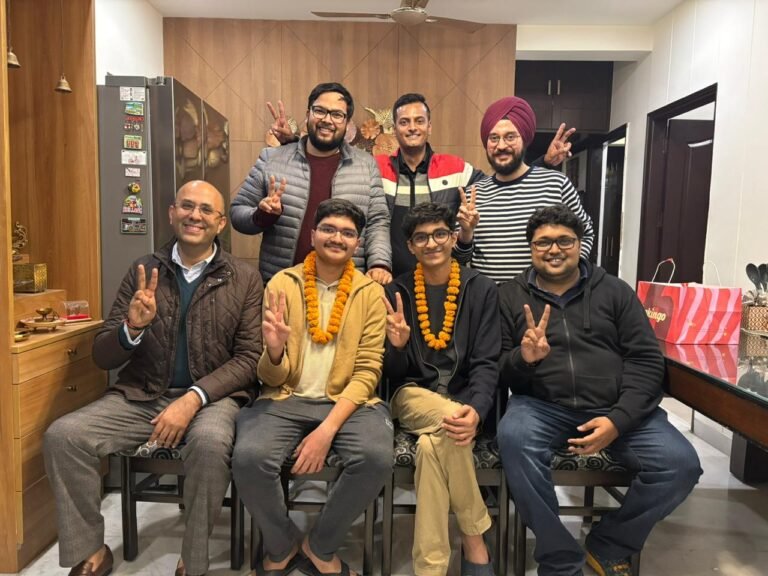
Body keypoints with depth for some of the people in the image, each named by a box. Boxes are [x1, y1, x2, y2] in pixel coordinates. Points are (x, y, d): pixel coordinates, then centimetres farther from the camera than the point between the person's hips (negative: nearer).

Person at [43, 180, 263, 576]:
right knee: (62, 436, -17)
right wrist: (132, 329, -18)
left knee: (210, 442, -34)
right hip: (141, 395, 3)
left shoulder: (245, 279, -1)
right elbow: (102, 357, 5)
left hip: (213, 397, -3)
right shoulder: (143, 272, 6)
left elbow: (249, 359, -5)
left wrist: (193, 397, -19)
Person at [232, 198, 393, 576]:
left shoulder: (370, 293, 1)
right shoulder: (282, 284, 0)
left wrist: (328, 429, -17)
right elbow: (272, 379, 0)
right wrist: (274, 352, -25)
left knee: (377, 457, -28)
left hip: (347, 401, 0)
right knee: (248, 457, -28)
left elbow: (367, 371, -4)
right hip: (287, 399, 0)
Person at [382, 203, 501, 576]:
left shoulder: (481, 290, 1)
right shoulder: (397, 291, 3)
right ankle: (475, 541, -11)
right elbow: (393, 373, 2)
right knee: (447, 422, -33)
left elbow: (487, 363, -6)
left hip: (463, 397, 0)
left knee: (432, 444, -32)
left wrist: (476, 410, -26)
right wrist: (397, 346, -22)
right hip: (413, 396, 0)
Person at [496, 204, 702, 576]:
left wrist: (618, 419, -12)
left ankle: (609, 546, 8)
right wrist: (522, 358, -20)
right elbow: (495, 368, 5)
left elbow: (646, 360, 3)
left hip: (616, 408, 2)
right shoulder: (510, 297, 8)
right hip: (542, 405, -1)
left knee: (681, 463, -20)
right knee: (514, 437, -33)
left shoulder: (614, 291, 10)